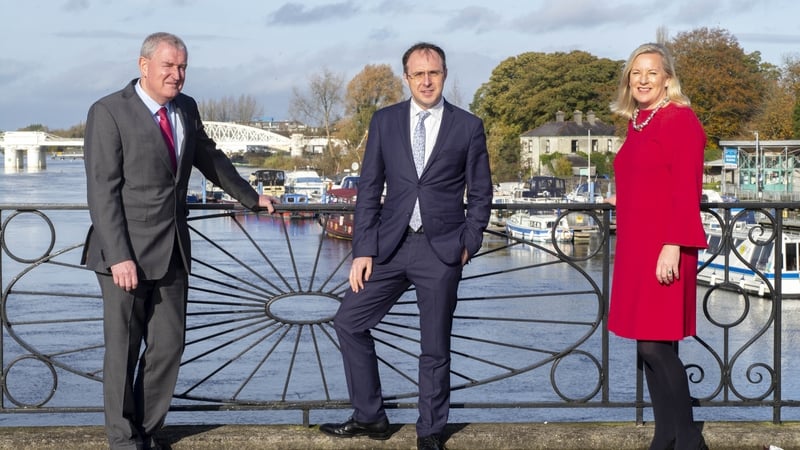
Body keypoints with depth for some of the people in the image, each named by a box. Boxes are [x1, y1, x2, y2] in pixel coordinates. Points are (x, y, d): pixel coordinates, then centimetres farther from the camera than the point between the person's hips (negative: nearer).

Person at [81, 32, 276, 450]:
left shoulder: (186, 109, 10)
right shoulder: (109, 113, -10)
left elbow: (209, 158, 27)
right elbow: (102, 191, -14)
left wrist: (252, 197, 36)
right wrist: (119, 257, -20)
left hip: (172, 250, 6)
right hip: (126, 252, -6)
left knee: (168, 345, 8)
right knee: (123, 348, 2)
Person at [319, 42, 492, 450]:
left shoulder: (468, 127, 1)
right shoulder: (384, 121, 5)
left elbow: (480, 194, 6)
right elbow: (369, 189, 3)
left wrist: (468, 243, -4)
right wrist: (363, 249, -3)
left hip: (441, 249, -2)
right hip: (390, 245, 3)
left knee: (435, 346, 5)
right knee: (349, 321, 3)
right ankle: (369, 417, 18)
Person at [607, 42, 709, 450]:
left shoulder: (680, 120, -9)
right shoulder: (638, 124, 14)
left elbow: (686, 191, -16)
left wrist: (673, 246, -21)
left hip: (663, 248, -8)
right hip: (634, 248, 8)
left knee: (655, 345, -9)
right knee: (649, 348, 9)